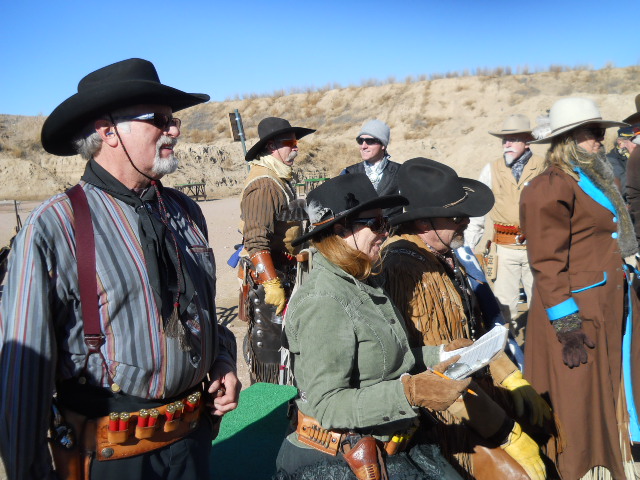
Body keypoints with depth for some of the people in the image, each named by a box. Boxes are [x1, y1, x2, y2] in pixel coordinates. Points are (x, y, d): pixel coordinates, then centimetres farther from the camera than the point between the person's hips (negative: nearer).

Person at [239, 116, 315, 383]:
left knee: (283, 338, 19)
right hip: (268, 275, -11)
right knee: (268, 340, -3)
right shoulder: (263, 183, -19)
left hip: (283, 273, 11)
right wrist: (272, 284, -28)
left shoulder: (281, 179, 15)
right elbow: (256, 241, -26)